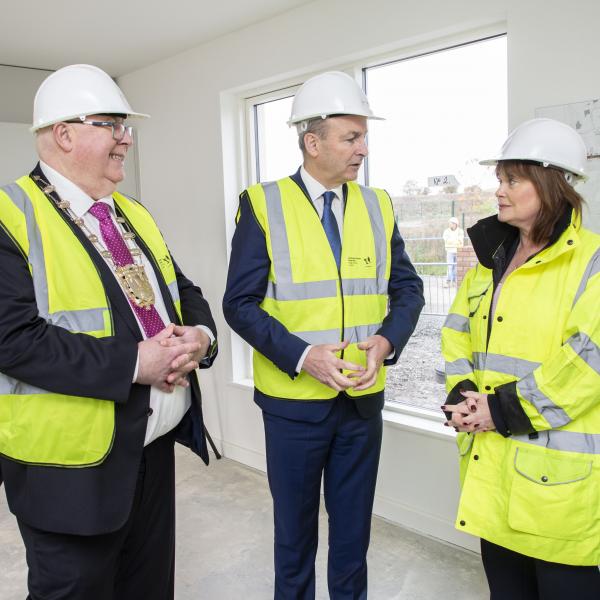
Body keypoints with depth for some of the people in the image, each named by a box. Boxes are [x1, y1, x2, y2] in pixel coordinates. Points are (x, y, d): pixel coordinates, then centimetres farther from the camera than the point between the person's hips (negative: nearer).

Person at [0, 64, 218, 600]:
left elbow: (185, 293, 14)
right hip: (74, 462, -7)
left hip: (156, 443, 7)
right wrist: (133, 362, -25)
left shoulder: (134, 215, 10)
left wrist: (200, 336, -9)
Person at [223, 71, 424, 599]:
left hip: (364, 397, 3)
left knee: (354, 528, 19)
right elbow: (240, 303, -10)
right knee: (295, 529, 17)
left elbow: (407, 289, 6)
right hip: (293, 398, -3)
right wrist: (301, 356, -21)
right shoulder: (263, 205, -8)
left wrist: (387, 340, -14)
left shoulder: (378, 206, 3)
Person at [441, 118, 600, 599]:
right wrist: (464, 396, -3)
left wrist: (506, 410, -18)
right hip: (490, 460, 7)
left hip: (557, 471, -6)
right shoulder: (491, 259, 12)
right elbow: (459, 335, 14)